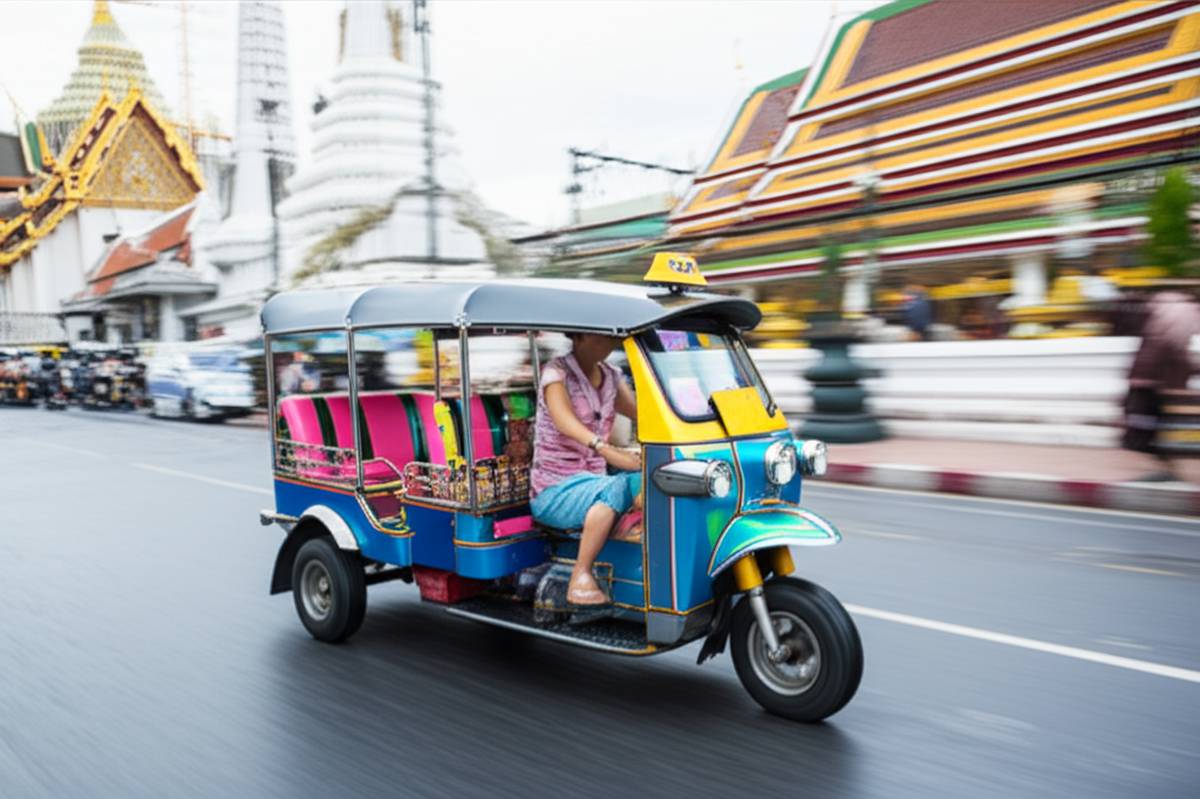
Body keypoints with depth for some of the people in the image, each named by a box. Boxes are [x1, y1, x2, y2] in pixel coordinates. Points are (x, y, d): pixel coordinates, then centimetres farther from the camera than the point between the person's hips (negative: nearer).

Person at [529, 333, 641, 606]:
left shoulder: (610, 376, 12)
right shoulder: (556, 373, -10)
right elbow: (565, 422, -28)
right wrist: (607, 450, -46)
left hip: (592, 481, 6)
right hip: (553, 491, -5)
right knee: (615, 488, -36)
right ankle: (580, 578, -29)